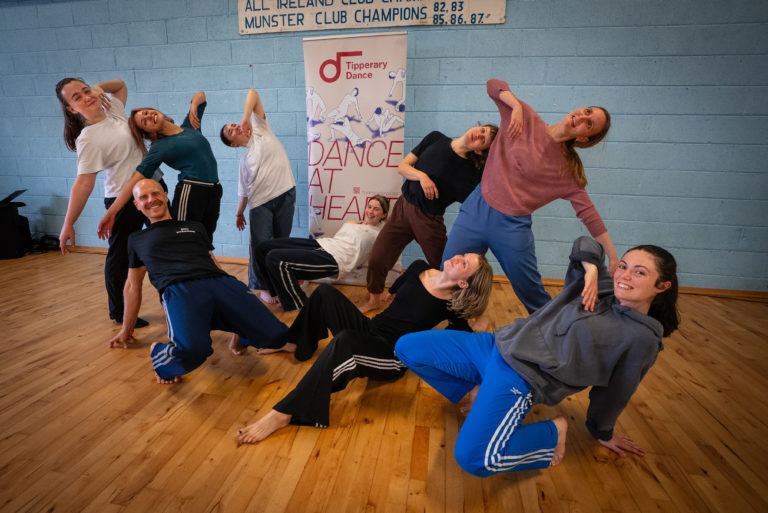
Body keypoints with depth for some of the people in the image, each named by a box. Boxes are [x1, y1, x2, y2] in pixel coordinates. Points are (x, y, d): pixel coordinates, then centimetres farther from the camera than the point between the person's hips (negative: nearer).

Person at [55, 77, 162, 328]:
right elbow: (84, 182, -19)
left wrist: (99, 87, 4)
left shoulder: (113, 108, 6)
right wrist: (68, 224, -22)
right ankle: (117, 312, 20)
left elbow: (121, 84, 26)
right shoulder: (88, 139, -16)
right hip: (125, 199, -8)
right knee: (120, 255, 4)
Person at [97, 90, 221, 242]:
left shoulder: (189, 126, 13)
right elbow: (134, 182, -6)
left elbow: (201, 95, 25)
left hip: (214, 193, 5)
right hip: (190, 192, -4)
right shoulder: (159, 148, -1)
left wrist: (193, 106, 4)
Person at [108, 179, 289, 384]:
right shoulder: (137, 240, 30)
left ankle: (241, 335, 10)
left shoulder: (194, 227, 31)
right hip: (178, 290, -1)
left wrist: (239, 299, 23)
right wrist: (126, 328, 37)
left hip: (220, 282, 2)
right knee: (191, 351, -36)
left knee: (276, 335, -21)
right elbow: (133, 285, 34)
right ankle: (160, 354, -2)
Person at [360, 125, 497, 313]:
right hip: (403, 207, 3)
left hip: (429, 220, -3)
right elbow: (402, 167, 1)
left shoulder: (470, 174, -12)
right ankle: (374, 299, 26)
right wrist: (422, 176, -17)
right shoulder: (435, 139, 1)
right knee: (376, 259, 0)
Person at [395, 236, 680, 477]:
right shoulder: (602, 287, 9)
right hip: (498, 344, 7)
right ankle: (477, 391, 14)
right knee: (406, 347, 2)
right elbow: (585, 245, 23)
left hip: (521, 377, -6)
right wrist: (591, 270, 4)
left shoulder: (642, 338, -5)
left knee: (473, 458, -30)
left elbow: (615, 391, 5)